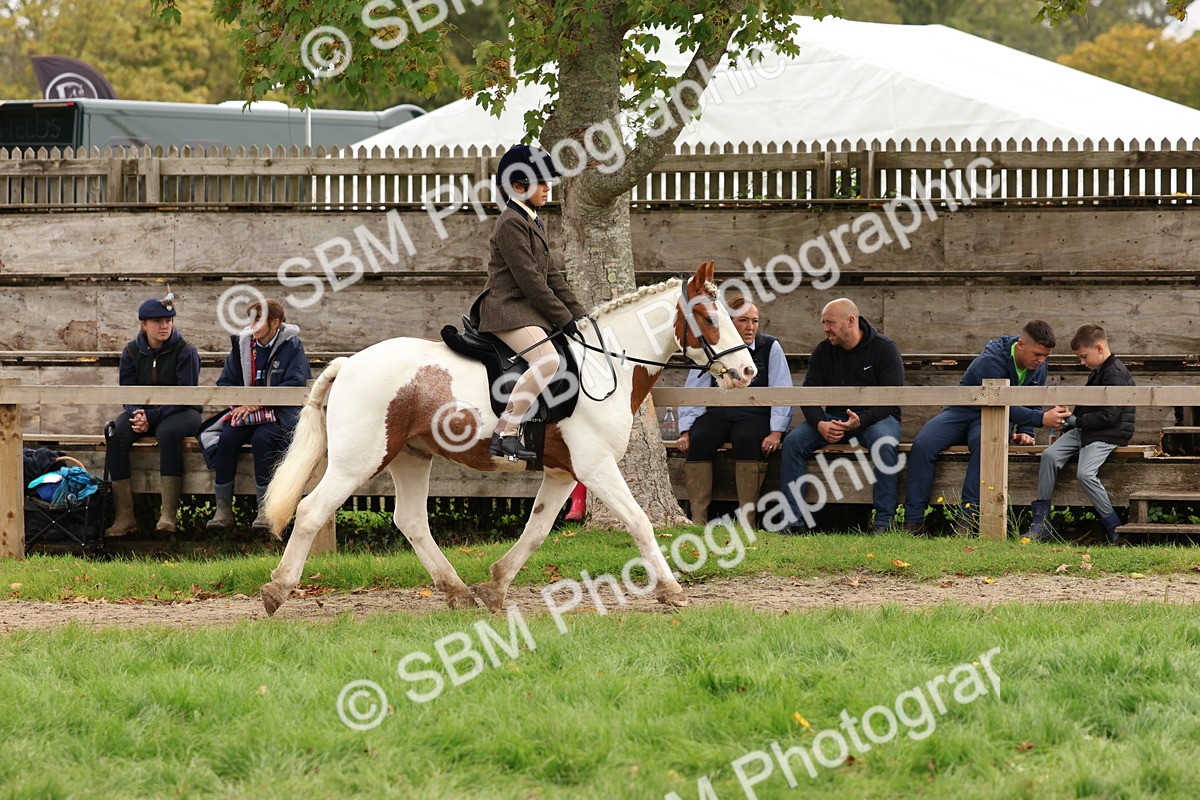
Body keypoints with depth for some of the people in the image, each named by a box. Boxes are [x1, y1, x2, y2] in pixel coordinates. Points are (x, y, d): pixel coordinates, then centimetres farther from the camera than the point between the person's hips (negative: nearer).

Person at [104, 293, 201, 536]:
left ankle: (168, 513, -39)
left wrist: (152, 417, -24)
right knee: (115, 433, -27)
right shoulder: (132, 352, 6)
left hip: (181, 414, -4)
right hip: (143, 413, 4)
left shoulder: (185, 352, -7)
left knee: (168, 432, -39)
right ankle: (124, 517, -31)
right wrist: (137, 414, -20)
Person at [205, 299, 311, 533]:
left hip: (279, 414, -4)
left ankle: (265, 509, -28)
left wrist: (257, 403, -19)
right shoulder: (242, 343, 12)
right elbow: (226, 382, 13)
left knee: (262, 438, -35)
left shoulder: (292, 346, -2)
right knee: (227, 438, -26)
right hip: (245, 409, 4)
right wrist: (240, 402, -9)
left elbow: (294, 385, -12)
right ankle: (223, 508, -24)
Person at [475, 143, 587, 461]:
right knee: (547, 359, -31)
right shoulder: (511, 223, -11)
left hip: (530, 311, 11)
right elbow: (529, 279, -17)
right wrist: (563, 318, -14)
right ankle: (505, 434, -34)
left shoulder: (534, 223, 21)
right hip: (508, 309, -11)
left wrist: (579, 314, 12)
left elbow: (552, 275, 21)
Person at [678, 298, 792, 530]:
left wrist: (776, 432, -15)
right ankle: (697, 518, -29)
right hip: (717, 413, 2)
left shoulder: (770, 347, 4)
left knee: (747, 441, -35)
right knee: (698, 441, -28)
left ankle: (747, 519, -34)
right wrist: (685, 431, -6)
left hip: (754, 415, -2)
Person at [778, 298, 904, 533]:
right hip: (833, 417, 4)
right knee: (793, 441, -21)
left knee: (884, 443, -38)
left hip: (876, 417, -4)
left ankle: (884, 521, -34)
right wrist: (820, 424, -21)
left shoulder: (884, 349, -7)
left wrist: (860, 421, -30)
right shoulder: (822, 352, 5)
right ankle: (794, 520, -22)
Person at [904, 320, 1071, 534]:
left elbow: (1034, 404, 13)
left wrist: (1025, 431, -6)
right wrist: (1041, 419, -38)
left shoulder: (1038, 368, -2)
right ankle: (913, 521, -25)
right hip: (962, 412, -3)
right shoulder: (992, 360, -24)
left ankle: (968, 516, -42)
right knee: (922, 444, -30)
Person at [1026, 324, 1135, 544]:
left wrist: (1075, 421, -13)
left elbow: (1108, 416, -20)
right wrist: (1068, 424, 12)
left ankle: (1115, 530, -15)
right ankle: (1040, 524, -8)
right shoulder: (1098, 371, 17)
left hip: (1108, 434, -10)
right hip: (1084, 430, 10)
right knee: (1049, 455, -8)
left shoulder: (1115, 374, -15)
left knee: (1085, 473, -27)